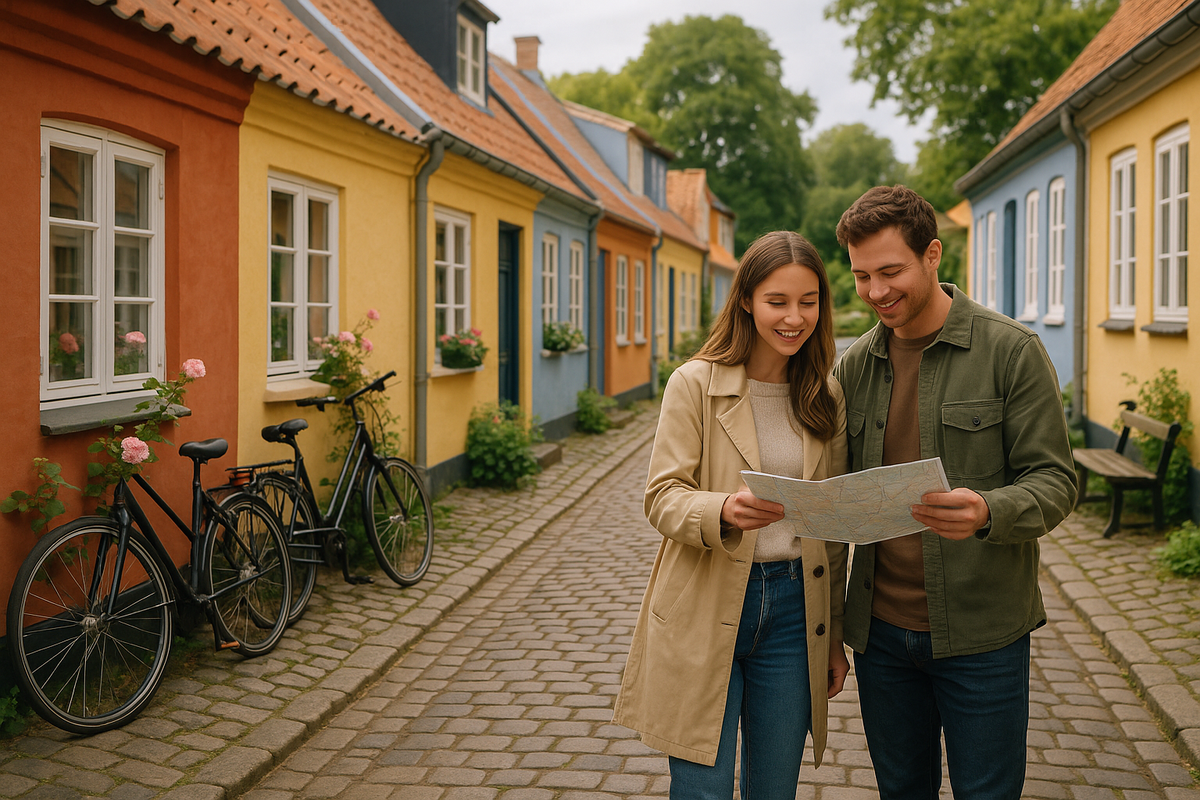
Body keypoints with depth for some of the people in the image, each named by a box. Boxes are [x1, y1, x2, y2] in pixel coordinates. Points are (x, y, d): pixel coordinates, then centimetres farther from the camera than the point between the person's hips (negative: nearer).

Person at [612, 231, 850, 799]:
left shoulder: (828, 398, 8)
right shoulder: (695, 384, -4)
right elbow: (662, 497, -9)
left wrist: (835, 636, 13)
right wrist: (723, 511, -30)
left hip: (794, 608, 4)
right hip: (705, 609, -3)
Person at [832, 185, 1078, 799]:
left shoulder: (1011, 350, -7)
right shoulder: (853, 366, 5)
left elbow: (1054, 481, -8)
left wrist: (988, 512, -31)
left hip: (980, 634, -3)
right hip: (881, 630, 4)